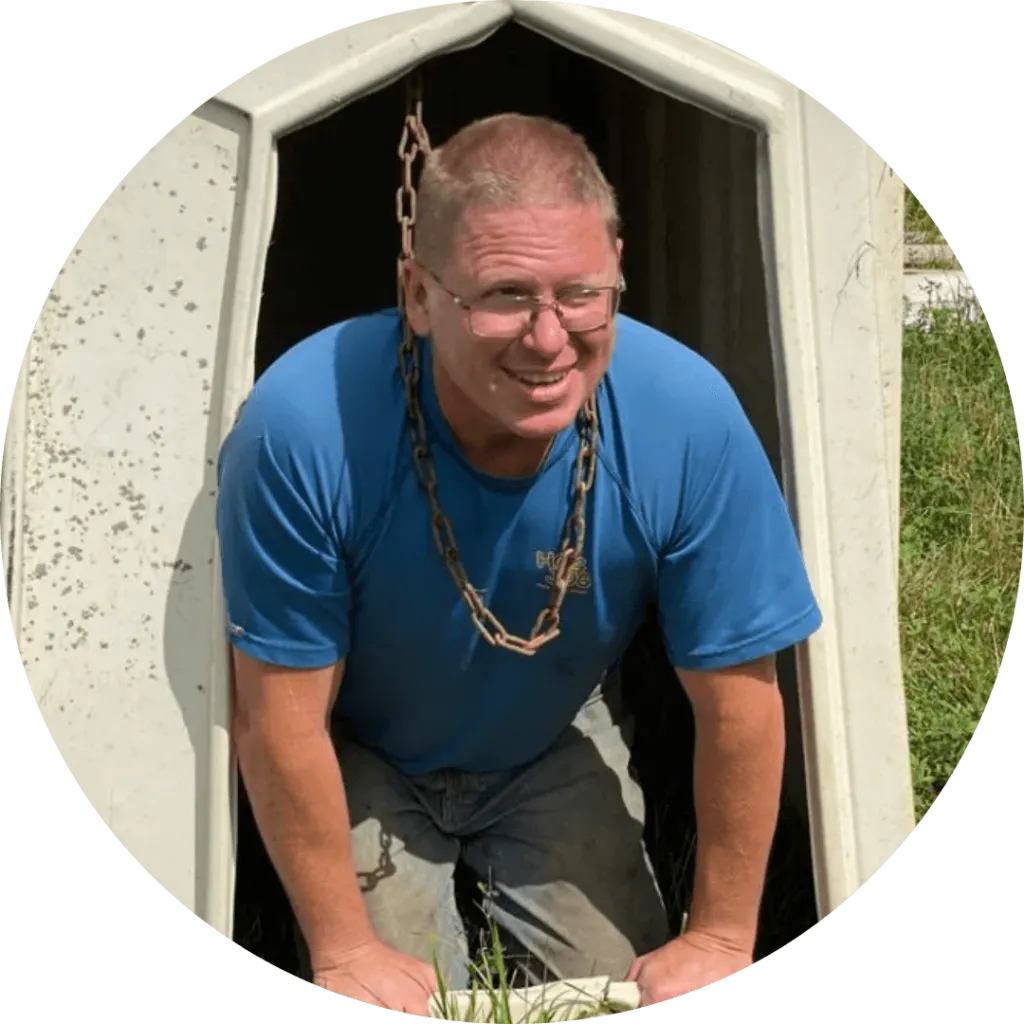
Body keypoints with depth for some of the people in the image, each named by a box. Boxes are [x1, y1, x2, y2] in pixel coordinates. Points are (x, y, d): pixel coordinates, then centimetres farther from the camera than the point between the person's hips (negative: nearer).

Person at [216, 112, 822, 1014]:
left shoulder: (688, 417, -32)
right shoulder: (303, 424, -37)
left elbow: (738, 699, -19)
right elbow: (283, 717, -24)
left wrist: (721, 938, -11)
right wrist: (344, 949, -16)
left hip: (558, 751, 2)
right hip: (365, 762, -1)